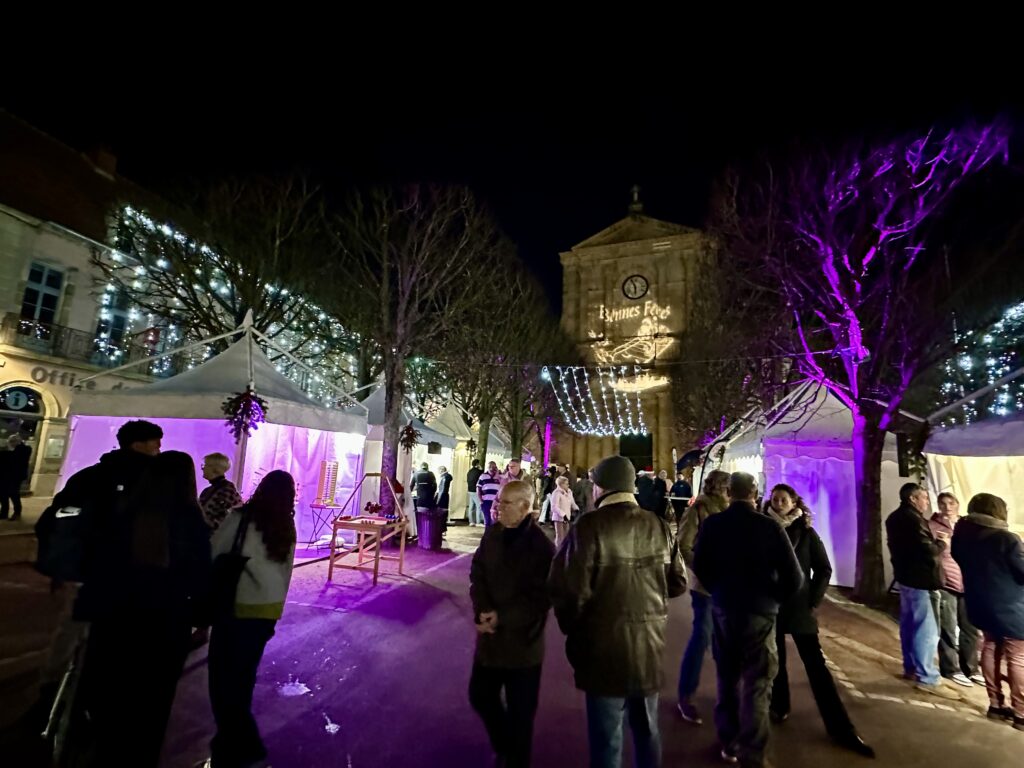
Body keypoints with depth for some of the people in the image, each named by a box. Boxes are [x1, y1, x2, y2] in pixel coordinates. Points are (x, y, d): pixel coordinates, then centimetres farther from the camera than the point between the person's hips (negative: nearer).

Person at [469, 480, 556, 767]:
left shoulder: (542, 546, -19)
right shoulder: (492, 533, -2)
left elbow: (541, 598, -18)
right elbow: (477, 574, 2)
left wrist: (503, 617, -22)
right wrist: (482, 612, -13)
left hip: (522, 640, -5)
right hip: (490, 634, 6)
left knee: (520, 711, 12)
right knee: (480, 694, 20)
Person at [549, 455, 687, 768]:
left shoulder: (589, 526, -20)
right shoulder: (659, 527, -3)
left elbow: (569, 590, -23)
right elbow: (678, 583, 5)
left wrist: (572, 628, -3)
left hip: (605, 645, -5)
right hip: (649, 644, 5)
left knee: (606, 736, 13)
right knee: (647, 729, 25)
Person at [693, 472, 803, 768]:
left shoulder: (712, 524, -8)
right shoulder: (769, 526, -15)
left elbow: (699, 567, 0)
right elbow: (794, 576, -12)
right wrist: (776, 599, 6)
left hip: (722, 609, 3)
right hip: (759, 611, -3)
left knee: (727, 678, 19)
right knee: (756, 684, 8)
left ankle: (729, 744, 31)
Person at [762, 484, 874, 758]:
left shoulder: (806, 533, -4)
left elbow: (824, 569, 2)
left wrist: (813, 601, -4)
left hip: (799, 607, -1)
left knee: (816, 665, 2)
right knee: (775, 659, 13)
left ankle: (841, 729, 11)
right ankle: (779, 706, 32)